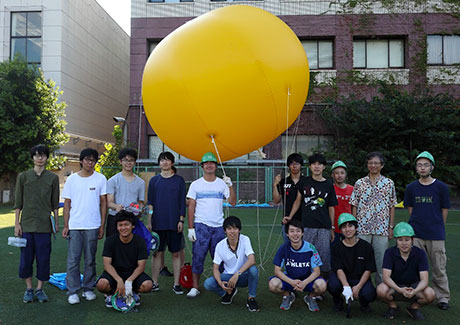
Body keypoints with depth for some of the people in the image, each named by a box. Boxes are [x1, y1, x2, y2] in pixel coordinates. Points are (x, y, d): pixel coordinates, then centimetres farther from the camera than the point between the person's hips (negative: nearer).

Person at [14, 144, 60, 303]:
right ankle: (29, 289, 22)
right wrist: (16, 223, 0)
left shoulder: (53, 178, 3)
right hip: (26, 224, 0)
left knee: (43, 258, 3)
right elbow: (18, 202, 4)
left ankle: (40, 289, 18)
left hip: (44, 225, 0)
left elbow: (55, 203, 7)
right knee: (26, 257, 7)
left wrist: (57, 222, 5)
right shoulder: (23, 176, 3)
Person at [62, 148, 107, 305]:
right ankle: (73, 291, 11)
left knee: (90, 260, 9)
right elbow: (67, 204, 8)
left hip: (92, 226, 0)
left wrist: (102, 225, 1)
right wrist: (65, 225, 2)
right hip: (74, 226, 0)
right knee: (73, 260, 1)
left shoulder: (100, 179, 3)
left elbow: (103, 202, 5)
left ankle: (88, 289, 21)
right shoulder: (72, 179, 6)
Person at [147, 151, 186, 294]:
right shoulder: (154, 180, 7)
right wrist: (149, 221, 1)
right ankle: (155, 283, 16)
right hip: (158, 223, 1)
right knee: (157, 252, 5)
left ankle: (176, 284, 12)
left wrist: (181, 220, -4)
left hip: (174, 223, -1)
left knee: (176, 253, 4)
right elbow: (150, 202, 7)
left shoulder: (179, 180, 4)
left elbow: (182, 202, 3)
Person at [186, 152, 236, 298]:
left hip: (218, 226, 2)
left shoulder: (222, 183, 7)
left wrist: (230, 186, -13)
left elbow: (233, 202, 0)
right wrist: (190, 228, -5)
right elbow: (191, 207, 2)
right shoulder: (195, 184, 4)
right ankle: (195, 287, 8)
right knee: (198, 256, -3)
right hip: (201, 226, -1)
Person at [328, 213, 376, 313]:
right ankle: (337, 301, 7)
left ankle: (364, 303, 11)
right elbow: (339, 269, -13)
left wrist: (358, 287, -19)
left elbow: (368, 270, -6)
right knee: (333, 285, -32)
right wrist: (346, 286, -30)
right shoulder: (337, 248, -3)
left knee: (369, 294, -31)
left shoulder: (366, 246, -3)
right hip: (343, 278, 0)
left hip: (361, 279, 0)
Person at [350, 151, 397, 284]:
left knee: (381, 260, 4)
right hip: (362, 228, 0)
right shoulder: (359, 183, 6)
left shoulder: (389, 183, 7)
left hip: (382, 228, 0)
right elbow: (354, 206, 6)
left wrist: (391, 227, 4)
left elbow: (392, 207, 9)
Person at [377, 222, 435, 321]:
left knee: (430, 295, -29)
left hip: (414, 286, 1)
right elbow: (386, 277, -23)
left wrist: (415, 291, -41)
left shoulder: (420, 253, -13)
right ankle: (393, 307, 2)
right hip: (395, 286, -1)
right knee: (381, 290, -33)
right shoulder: (389, 253, -15)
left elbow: (424, 280, -20)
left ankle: (414, 307, 4)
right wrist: (400, 290, -41)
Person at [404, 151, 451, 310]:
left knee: (439, 268, 4)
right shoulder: (411, 187, 6)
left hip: (436, 235, -2)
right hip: (416, 234, 2)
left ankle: (443, 298, 18)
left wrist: (438, 228, 6)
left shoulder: (441, 187, 0)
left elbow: (444, 211, 4)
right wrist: (419, 224, 5)